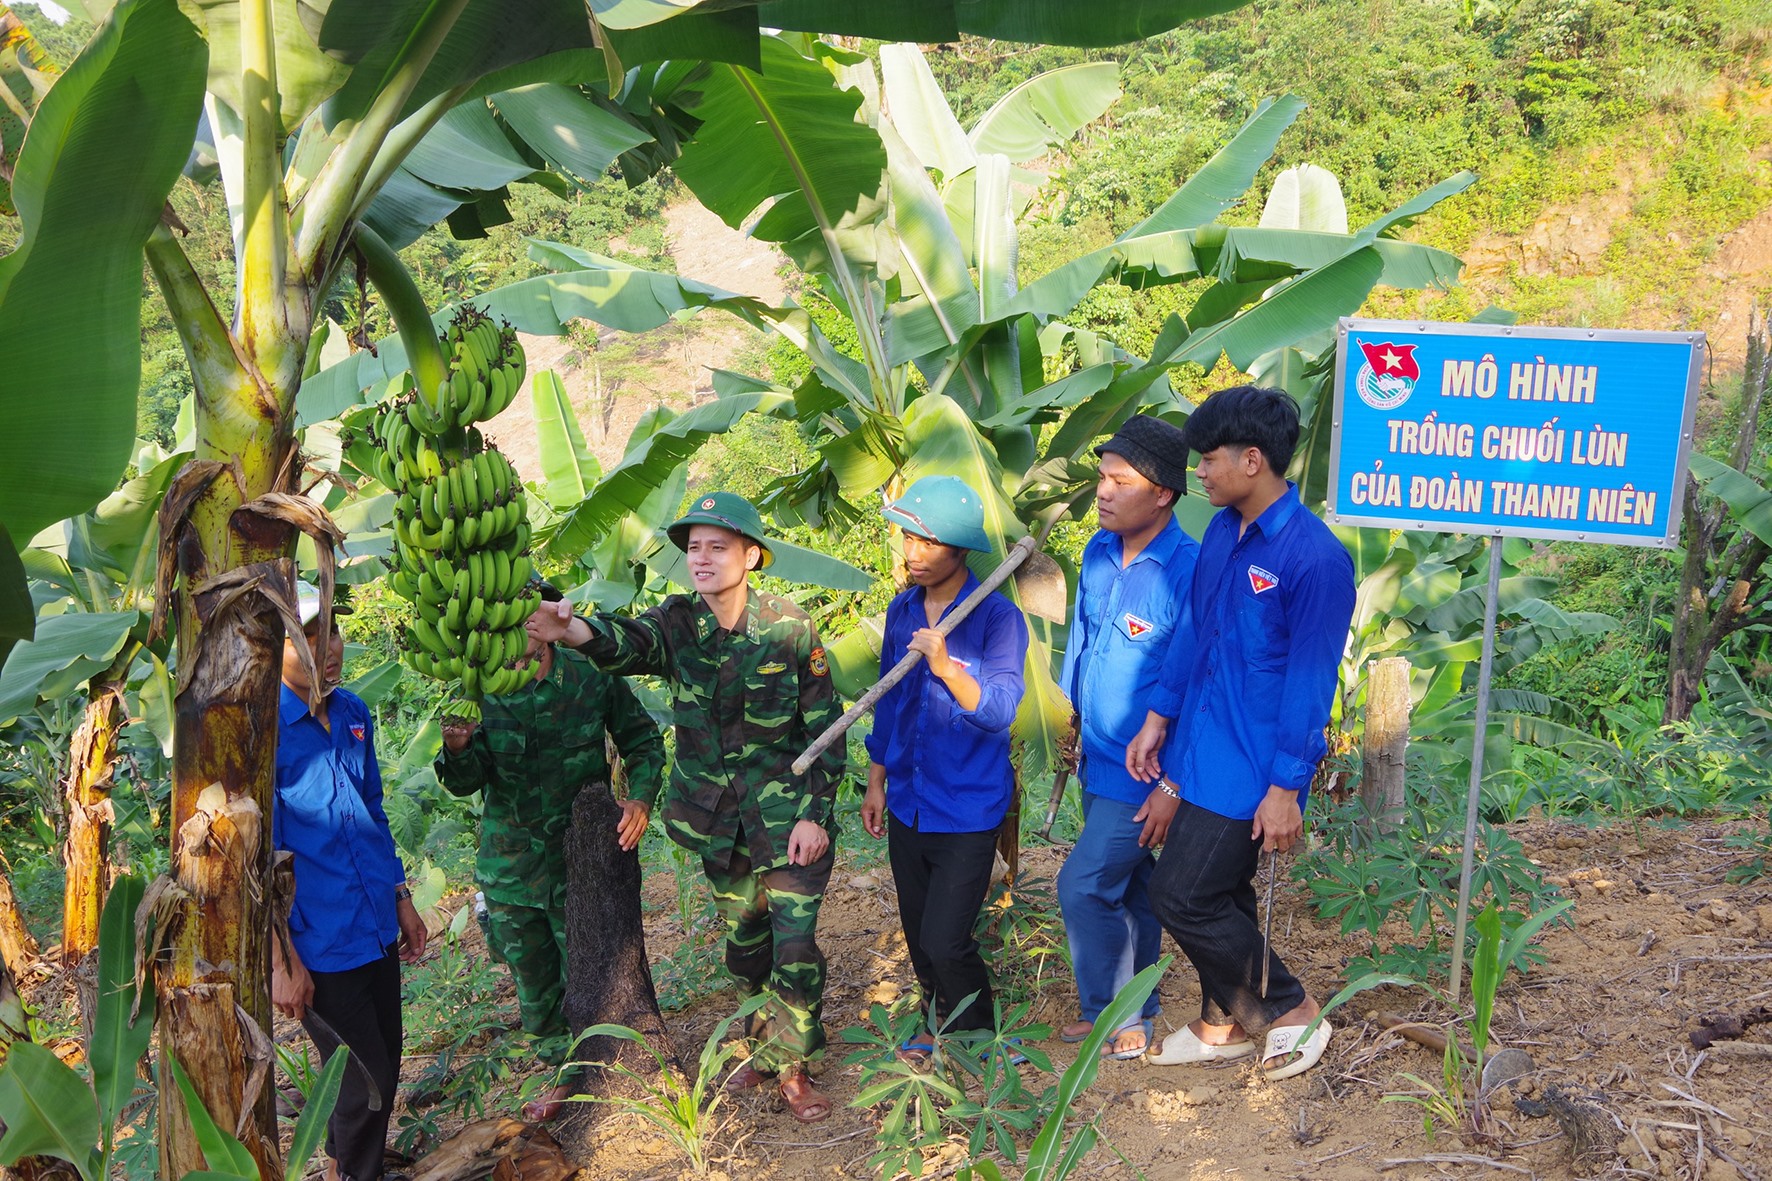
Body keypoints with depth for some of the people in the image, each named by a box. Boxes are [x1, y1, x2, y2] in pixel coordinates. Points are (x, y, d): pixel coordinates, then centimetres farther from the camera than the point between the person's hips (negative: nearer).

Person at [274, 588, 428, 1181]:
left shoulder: (352, 712, 4)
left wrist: (402, 899, 17)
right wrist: (281, 961, -16)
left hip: (377, 929, 7)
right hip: (318, 947, -7)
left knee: (383, 1069, 19)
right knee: (366, 1084, 4)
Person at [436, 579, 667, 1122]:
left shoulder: (591, 678, -10)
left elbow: (643, 739, 3)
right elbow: (467, 782, -9)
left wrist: (641, 798, -13)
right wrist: (458, 749, -31)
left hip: (581, 851, -2)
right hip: (509, 859, 3)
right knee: (533, 979, 16)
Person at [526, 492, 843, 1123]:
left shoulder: (789, 626, -14)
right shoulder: (679, 621, -9)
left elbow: (823, 727, -9)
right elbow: (633, 643, -33)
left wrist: (814, 814, -13)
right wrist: (575, 630, -55)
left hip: (786, 811, -3)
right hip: (718, 816, 3)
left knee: (795, 944, -4)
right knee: (743, 935, 18)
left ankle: (791, 1067, 17)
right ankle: (767, 1043, 41)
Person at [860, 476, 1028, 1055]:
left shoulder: (997, 617, -15)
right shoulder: (902, 610, 4)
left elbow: (999, 710, -24)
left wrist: (947, 668, -39)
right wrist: (876, 782, 16)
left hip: (968, 810, -6)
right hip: (907, 805, 6)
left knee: (946, 942, -7)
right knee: (919, 937, 16)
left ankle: (977, 1043, 17)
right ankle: (942, 1025, 40)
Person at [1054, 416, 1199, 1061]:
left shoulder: (1188, 572, -22)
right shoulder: (1098, 553, 1)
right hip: (1098, 761, 7)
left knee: (1082, 887, -5)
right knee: (1129, 886, 19)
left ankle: (1113, 1017, 15)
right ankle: (1138, 1010, 35)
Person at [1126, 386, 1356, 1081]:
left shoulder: (1315, 558, -20)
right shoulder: (1222, 531, 4)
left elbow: (1309, 683, -19)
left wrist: (1285, 790, -17)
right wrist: (1158, 717, 13)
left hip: (1250, 768, -7)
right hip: (1200, 749, 8)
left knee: (1181, 898, -4)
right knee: (1220, 894, 18)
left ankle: (1291, 1011, 15)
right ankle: (1224, 1027, 36)